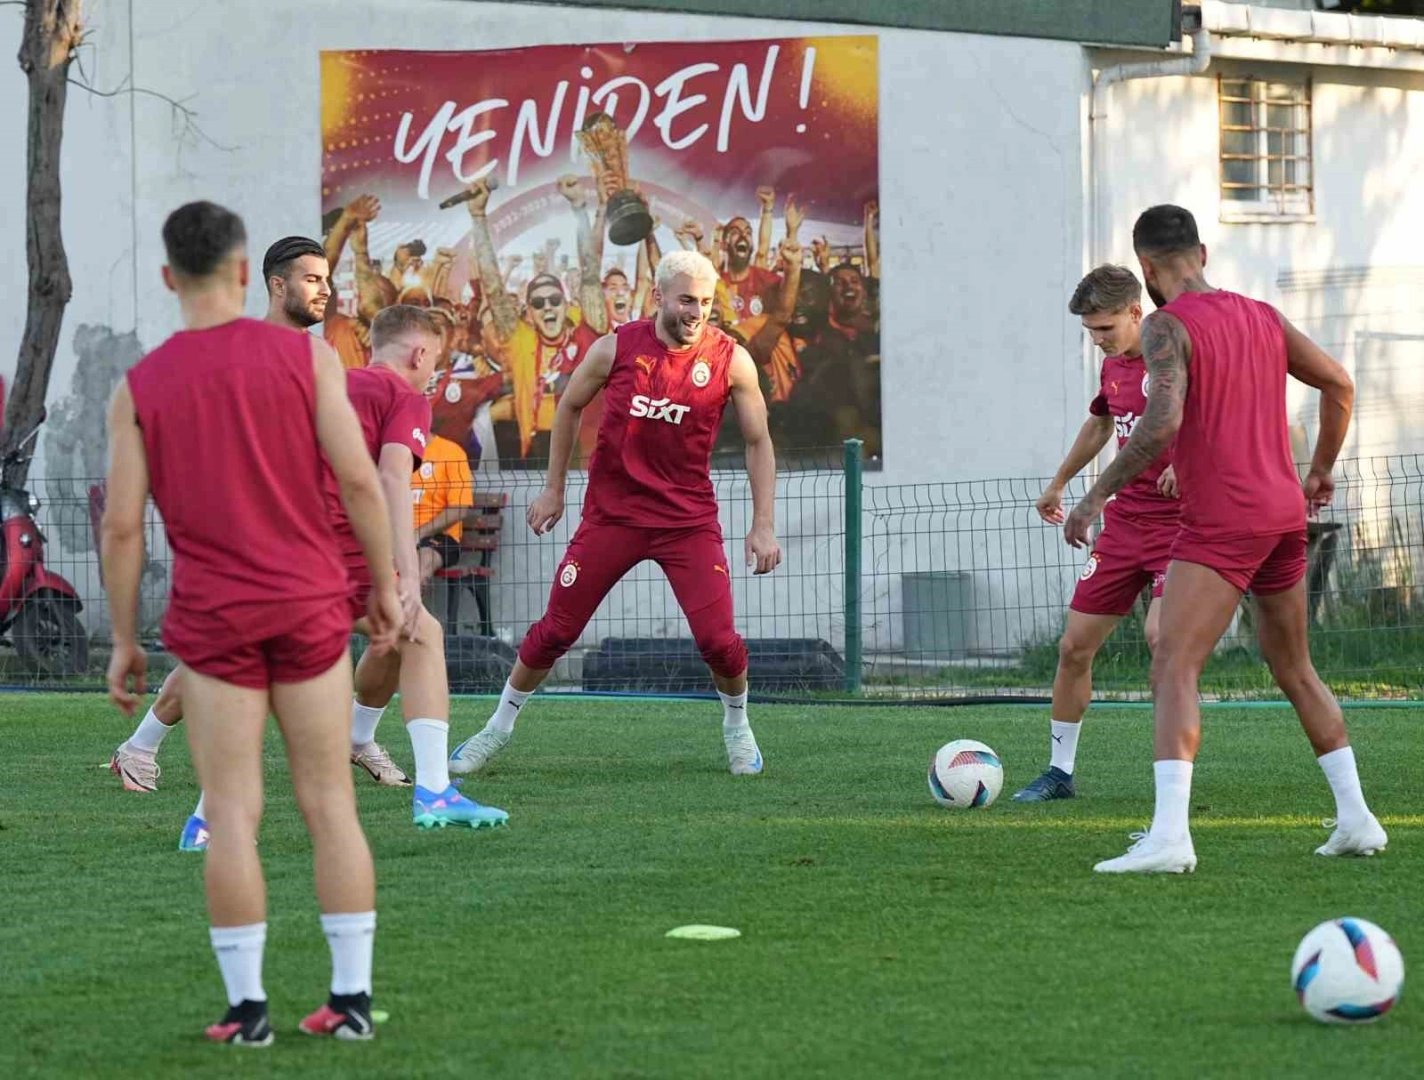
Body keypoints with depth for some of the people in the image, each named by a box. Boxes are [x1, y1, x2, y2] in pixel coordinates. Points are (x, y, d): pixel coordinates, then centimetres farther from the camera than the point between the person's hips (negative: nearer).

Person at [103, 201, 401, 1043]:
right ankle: (353, 997, 6)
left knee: (233, 813, 2)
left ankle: (247, 1006, -1)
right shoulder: (307, 357, -1)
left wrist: (125, 641, 6)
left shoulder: (140, 388, 1)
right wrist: (386, 584, 5)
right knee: (330, 802, 6)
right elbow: (359, 479, -6)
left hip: (211, 618, 0)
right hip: (311, 605, 0)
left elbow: (123, 524, -1)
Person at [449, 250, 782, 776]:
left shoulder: (730, 361, -7)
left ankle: (737, 726, 20)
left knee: (718, 640, -10)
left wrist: (763, 525, -2)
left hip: (689, 519, -1)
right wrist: (554, 488, 13)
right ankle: (498, 728, 21)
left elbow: (758, 442, 3)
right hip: (613, 512, 1)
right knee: (555, 630, 3)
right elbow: (569, 406, 11)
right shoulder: (617, 348, -6)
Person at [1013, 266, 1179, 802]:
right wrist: (1058, 484, 42)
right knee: (1074, 646, 5)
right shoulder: (1113, 365, 10)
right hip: (1124, 521, 7)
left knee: (1160, 633, -25)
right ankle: (1059, 771, 19)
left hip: (1179, 522, -7)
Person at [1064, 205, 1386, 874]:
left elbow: (1163, 422, -24)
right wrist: (1321, 469, 33)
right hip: (1284, 511, 8)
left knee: (1172, 671, -15)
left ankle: (1169, 836, -31)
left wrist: (1097, 495, -19)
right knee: (1295, 670, 22)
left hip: (1221, 523, -8)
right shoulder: (1261, 317, 13)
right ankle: (1356, 819, 21)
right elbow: (1339, 385, 21)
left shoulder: (1167, 326, -10)